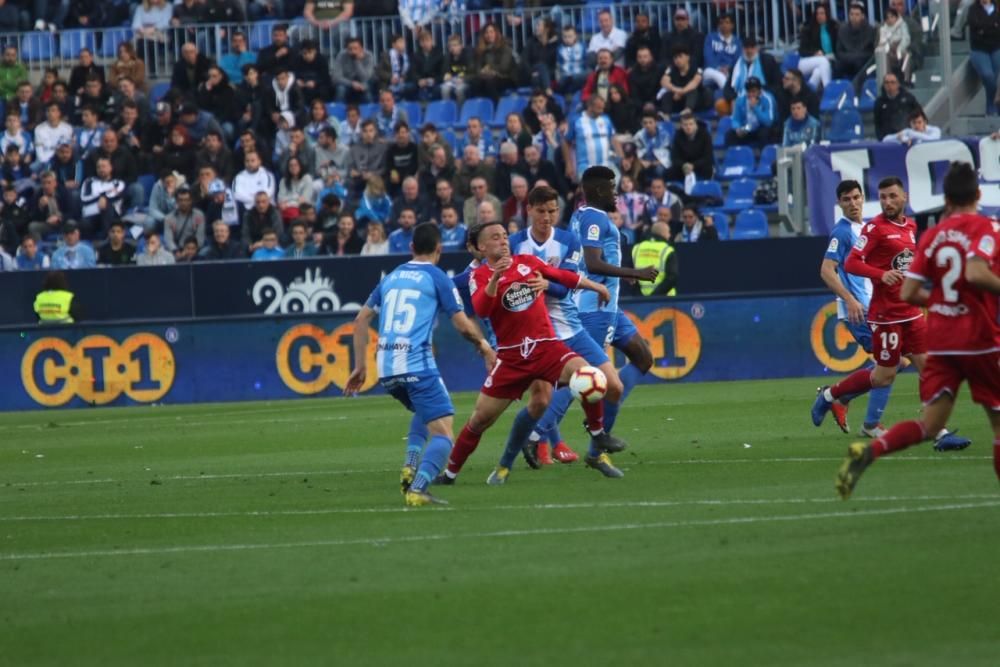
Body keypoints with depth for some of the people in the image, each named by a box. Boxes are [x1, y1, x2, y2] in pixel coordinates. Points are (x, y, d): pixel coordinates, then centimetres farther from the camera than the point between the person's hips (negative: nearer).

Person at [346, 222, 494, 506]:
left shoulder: (392, 277, 19)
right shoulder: (437, 278, 2)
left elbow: (361, 319, 20)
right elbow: (462, 324, -1)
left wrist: (360, 366, 24)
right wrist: (483, 345, 19)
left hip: (385, 367, 6)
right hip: (417, 364, -6)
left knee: (424, 411, 32)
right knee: (442, 434, -4)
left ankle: (410, 467, 10)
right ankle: (417, 489, -25)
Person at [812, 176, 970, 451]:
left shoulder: (910, 226, 11)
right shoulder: (875, 227, -11)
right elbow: (851, 263, -16)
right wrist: (881, 275, -30)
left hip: (911, 312, 7)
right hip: (886, 314, -7)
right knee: (884, 376, 0)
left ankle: (940, 433, 2)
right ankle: (830, 395, 20)